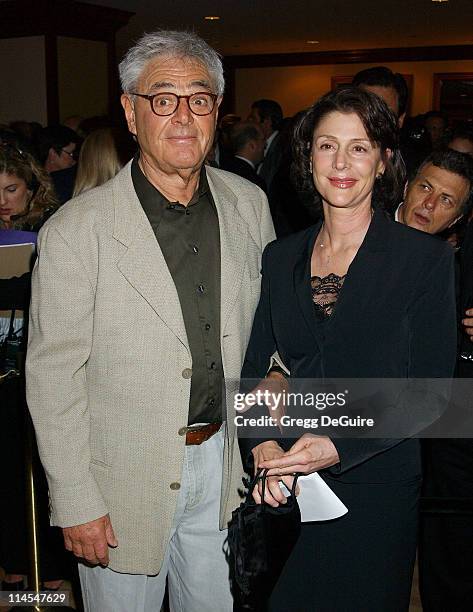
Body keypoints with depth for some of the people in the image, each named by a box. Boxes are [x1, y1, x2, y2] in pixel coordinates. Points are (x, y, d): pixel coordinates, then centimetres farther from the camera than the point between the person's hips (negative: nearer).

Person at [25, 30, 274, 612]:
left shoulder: (250, 205, -2)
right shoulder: (75, 231, -17)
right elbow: (53, 378, -14)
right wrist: (74, 501, -11)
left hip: (223, 466, 4)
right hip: (125, 482, -4)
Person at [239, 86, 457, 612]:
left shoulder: (427, 259, -8)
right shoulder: (280, 257, 4)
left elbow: (428, 389, -10)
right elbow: (255, 366, 6)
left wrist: (340, 447, -21)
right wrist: (261, 443, -12)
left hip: (375, 482, -3)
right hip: (283, 486, 3)